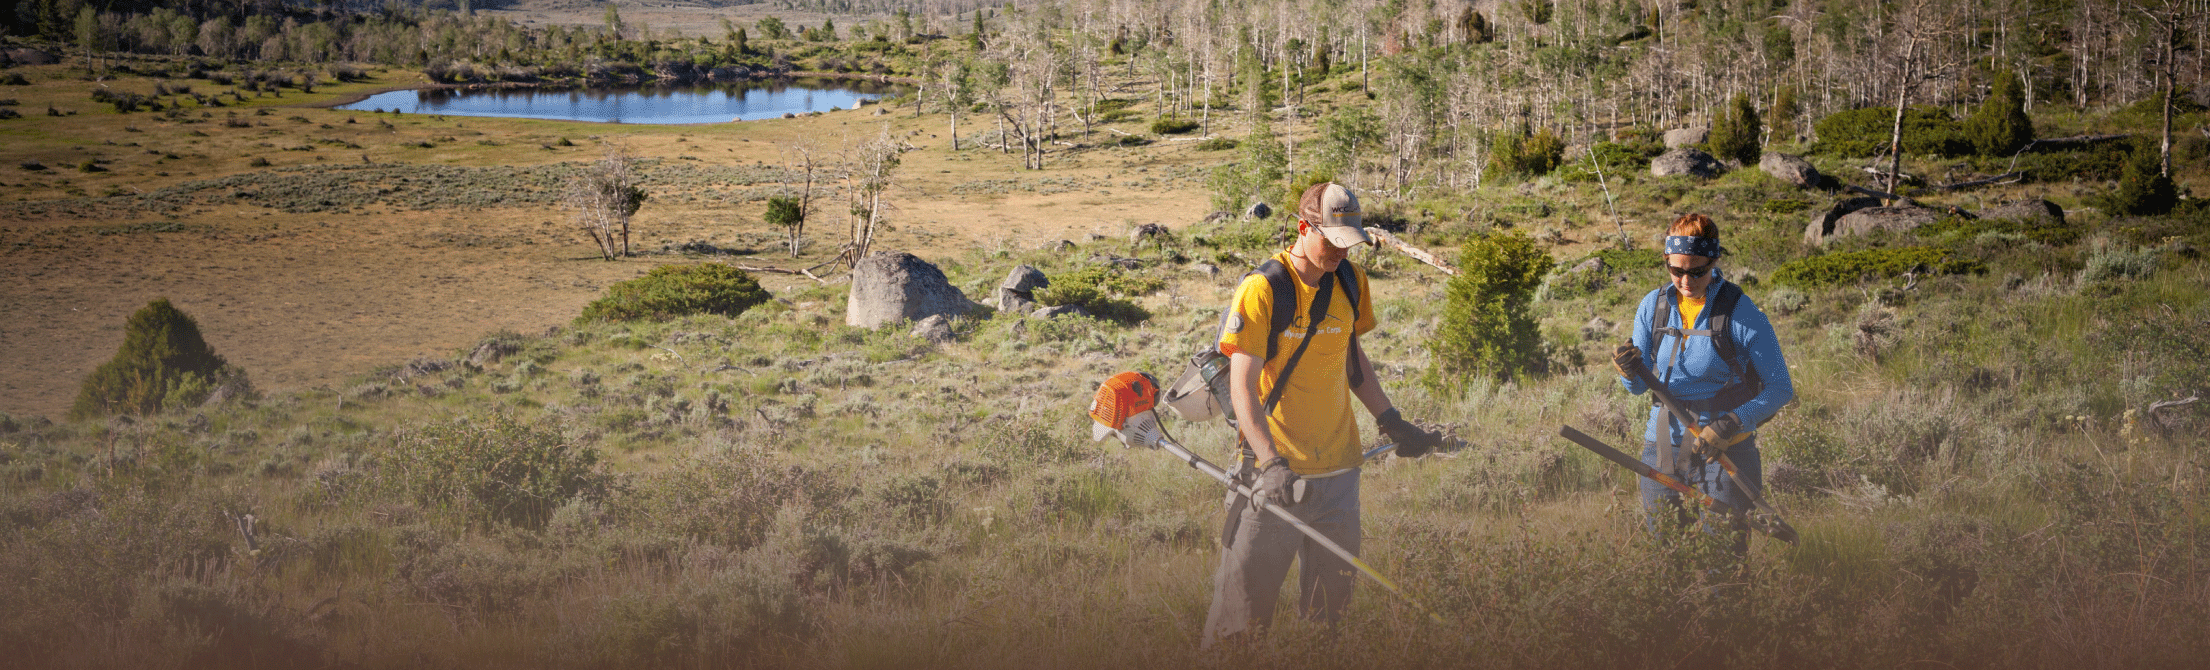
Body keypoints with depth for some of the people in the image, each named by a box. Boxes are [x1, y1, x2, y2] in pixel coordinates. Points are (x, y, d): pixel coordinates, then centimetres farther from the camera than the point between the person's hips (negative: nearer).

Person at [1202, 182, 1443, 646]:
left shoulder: (1351, 282, 5)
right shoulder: (1262, 289, -13)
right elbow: (1242, 388, -18)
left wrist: (1390, 422, 15)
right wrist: (1271, 462, -28)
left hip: (1338, 468, 5)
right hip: (1276, 471, -5)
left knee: (1329, 607, 8)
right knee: (1245, 602, -5)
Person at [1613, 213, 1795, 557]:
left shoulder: (1742, 315, -9)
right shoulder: (1653, 306, 3)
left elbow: (1780, 388, -6)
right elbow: (1639, 387, 8)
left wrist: (1733, 423, -19)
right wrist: (1630, 371, -16)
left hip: (1724, 452, -4)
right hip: (1663, 448, 4)